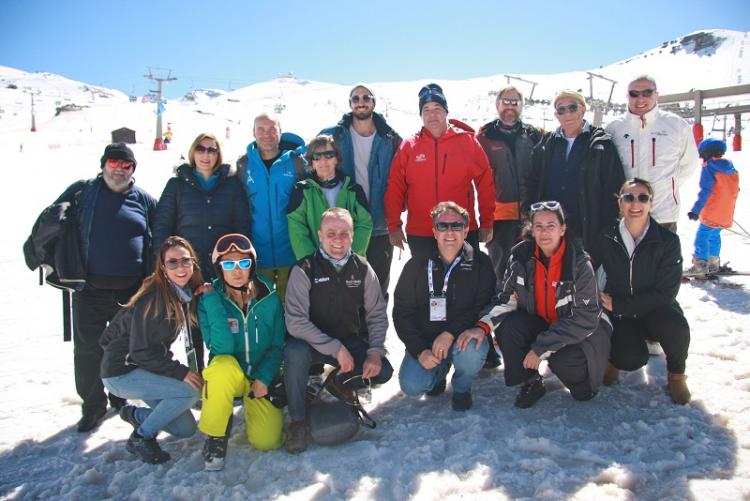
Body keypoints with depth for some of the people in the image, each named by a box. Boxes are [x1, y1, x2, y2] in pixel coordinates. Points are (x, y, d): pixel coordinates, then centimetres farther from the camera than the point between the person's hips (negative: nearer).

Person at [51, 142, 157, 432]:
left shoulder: (144, 200, 6)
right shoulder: (82, 191, 5)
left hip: (132, 291, 1)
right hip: (90, 289, 0)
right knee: (88, 349, 3)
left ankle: (121, 397, 32)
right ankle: (93, 405, 19)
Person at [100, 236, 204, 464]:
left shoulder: (188, 293, -2)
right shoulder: (152, 299, -24)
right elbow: (141, 351, -23)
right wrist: (180, 372, -23)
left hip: (148, 368, 8)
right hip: (122, 373, -7)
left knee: (186, 429, 4)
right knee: (191, 390, -25)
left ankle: (135, 414, 25)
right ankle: (141, 437, -5)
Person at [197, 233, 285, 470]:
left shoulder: (269, 297, -7)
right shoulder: (210, 299, -11)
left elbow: (278, 345, -1)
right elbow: (222, 348, -24)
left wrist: (264, 379, -14)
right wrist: (213, 303, -26)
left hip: (262, 375, 1)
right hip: (228, 372, -1)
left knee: (267, 440, -14)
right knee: (223, 366, -38)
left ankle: (252, 409, 22)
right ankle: (215, 436, -13)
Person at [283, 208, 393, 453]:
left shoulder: (362, 269, -2)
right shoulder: (304, 270, -14)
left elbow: (377, 314, 1)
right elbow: (295, 321, -21)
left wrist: (375, 351, -15)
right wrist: (336, 348, -26)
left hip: (351, 341, 4)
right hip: (312, 342, -3)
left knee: (383, 371, -18)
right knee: (295, 352, -35)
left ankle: (342, 383, 17)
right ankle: (297, 420, -13)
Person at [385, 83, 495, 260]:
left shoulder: (467, 141, 1)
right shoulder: (408, 147, 2)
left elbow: (485, 183, 3)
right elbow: (395, 188, 3)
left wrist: (486, 223, 2)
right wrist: (394, 225, -2)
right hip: (419, 234, 1)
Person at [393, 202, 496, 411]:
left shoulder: (480, 263, -4)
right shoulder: (417, 265, -1)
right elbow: (402, 313, -3)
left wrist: (451, 333, -26)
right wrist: (420, 350, -16)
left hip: (463, 337, -1)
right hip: (425, 340, 1)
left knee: (471, 352, -34)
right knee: (412, 386, -21)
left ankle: (461, 389, 3)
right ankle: (440, 372, 17)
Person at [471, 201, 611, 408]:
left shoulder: (579, 263, -21)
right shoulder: (521, 256, -11)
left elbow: (585, 318, -23)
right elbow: (507, 297, -6)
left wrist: (541, 348, -28)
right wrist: (483, 326, -25)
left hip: (581, 329, -3)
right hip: (539, 322, 4)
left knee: (563, 359, -32)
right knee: (505, 328, -23)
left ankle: (582, 381, 8)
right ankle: (532, 383, 1)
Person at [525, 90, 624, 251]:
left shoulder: (601, 143, 1)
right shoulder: (546, 144, 12)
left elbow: (614, 190, -2)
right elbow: (532, 185, 14)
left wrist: (608, 230, -8)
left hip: (588, 231, -3)